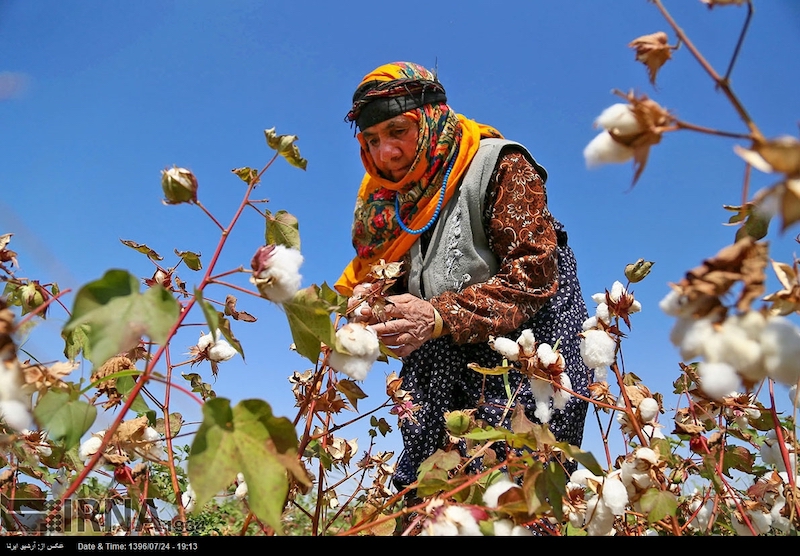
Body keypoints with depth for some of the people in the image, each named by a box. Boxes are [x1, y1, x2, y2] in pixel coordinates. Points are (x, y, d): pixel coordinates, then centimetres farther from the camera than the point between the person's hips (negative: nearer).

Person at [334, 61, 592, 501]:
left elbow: (532, 273, -21)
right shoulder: (386, 199, 9)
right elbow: (365, 275, 12)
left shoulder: (500, 168, -12)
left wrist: (442, 317, -32)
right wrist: (366, 300, -13)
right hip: (442, 365, 6)